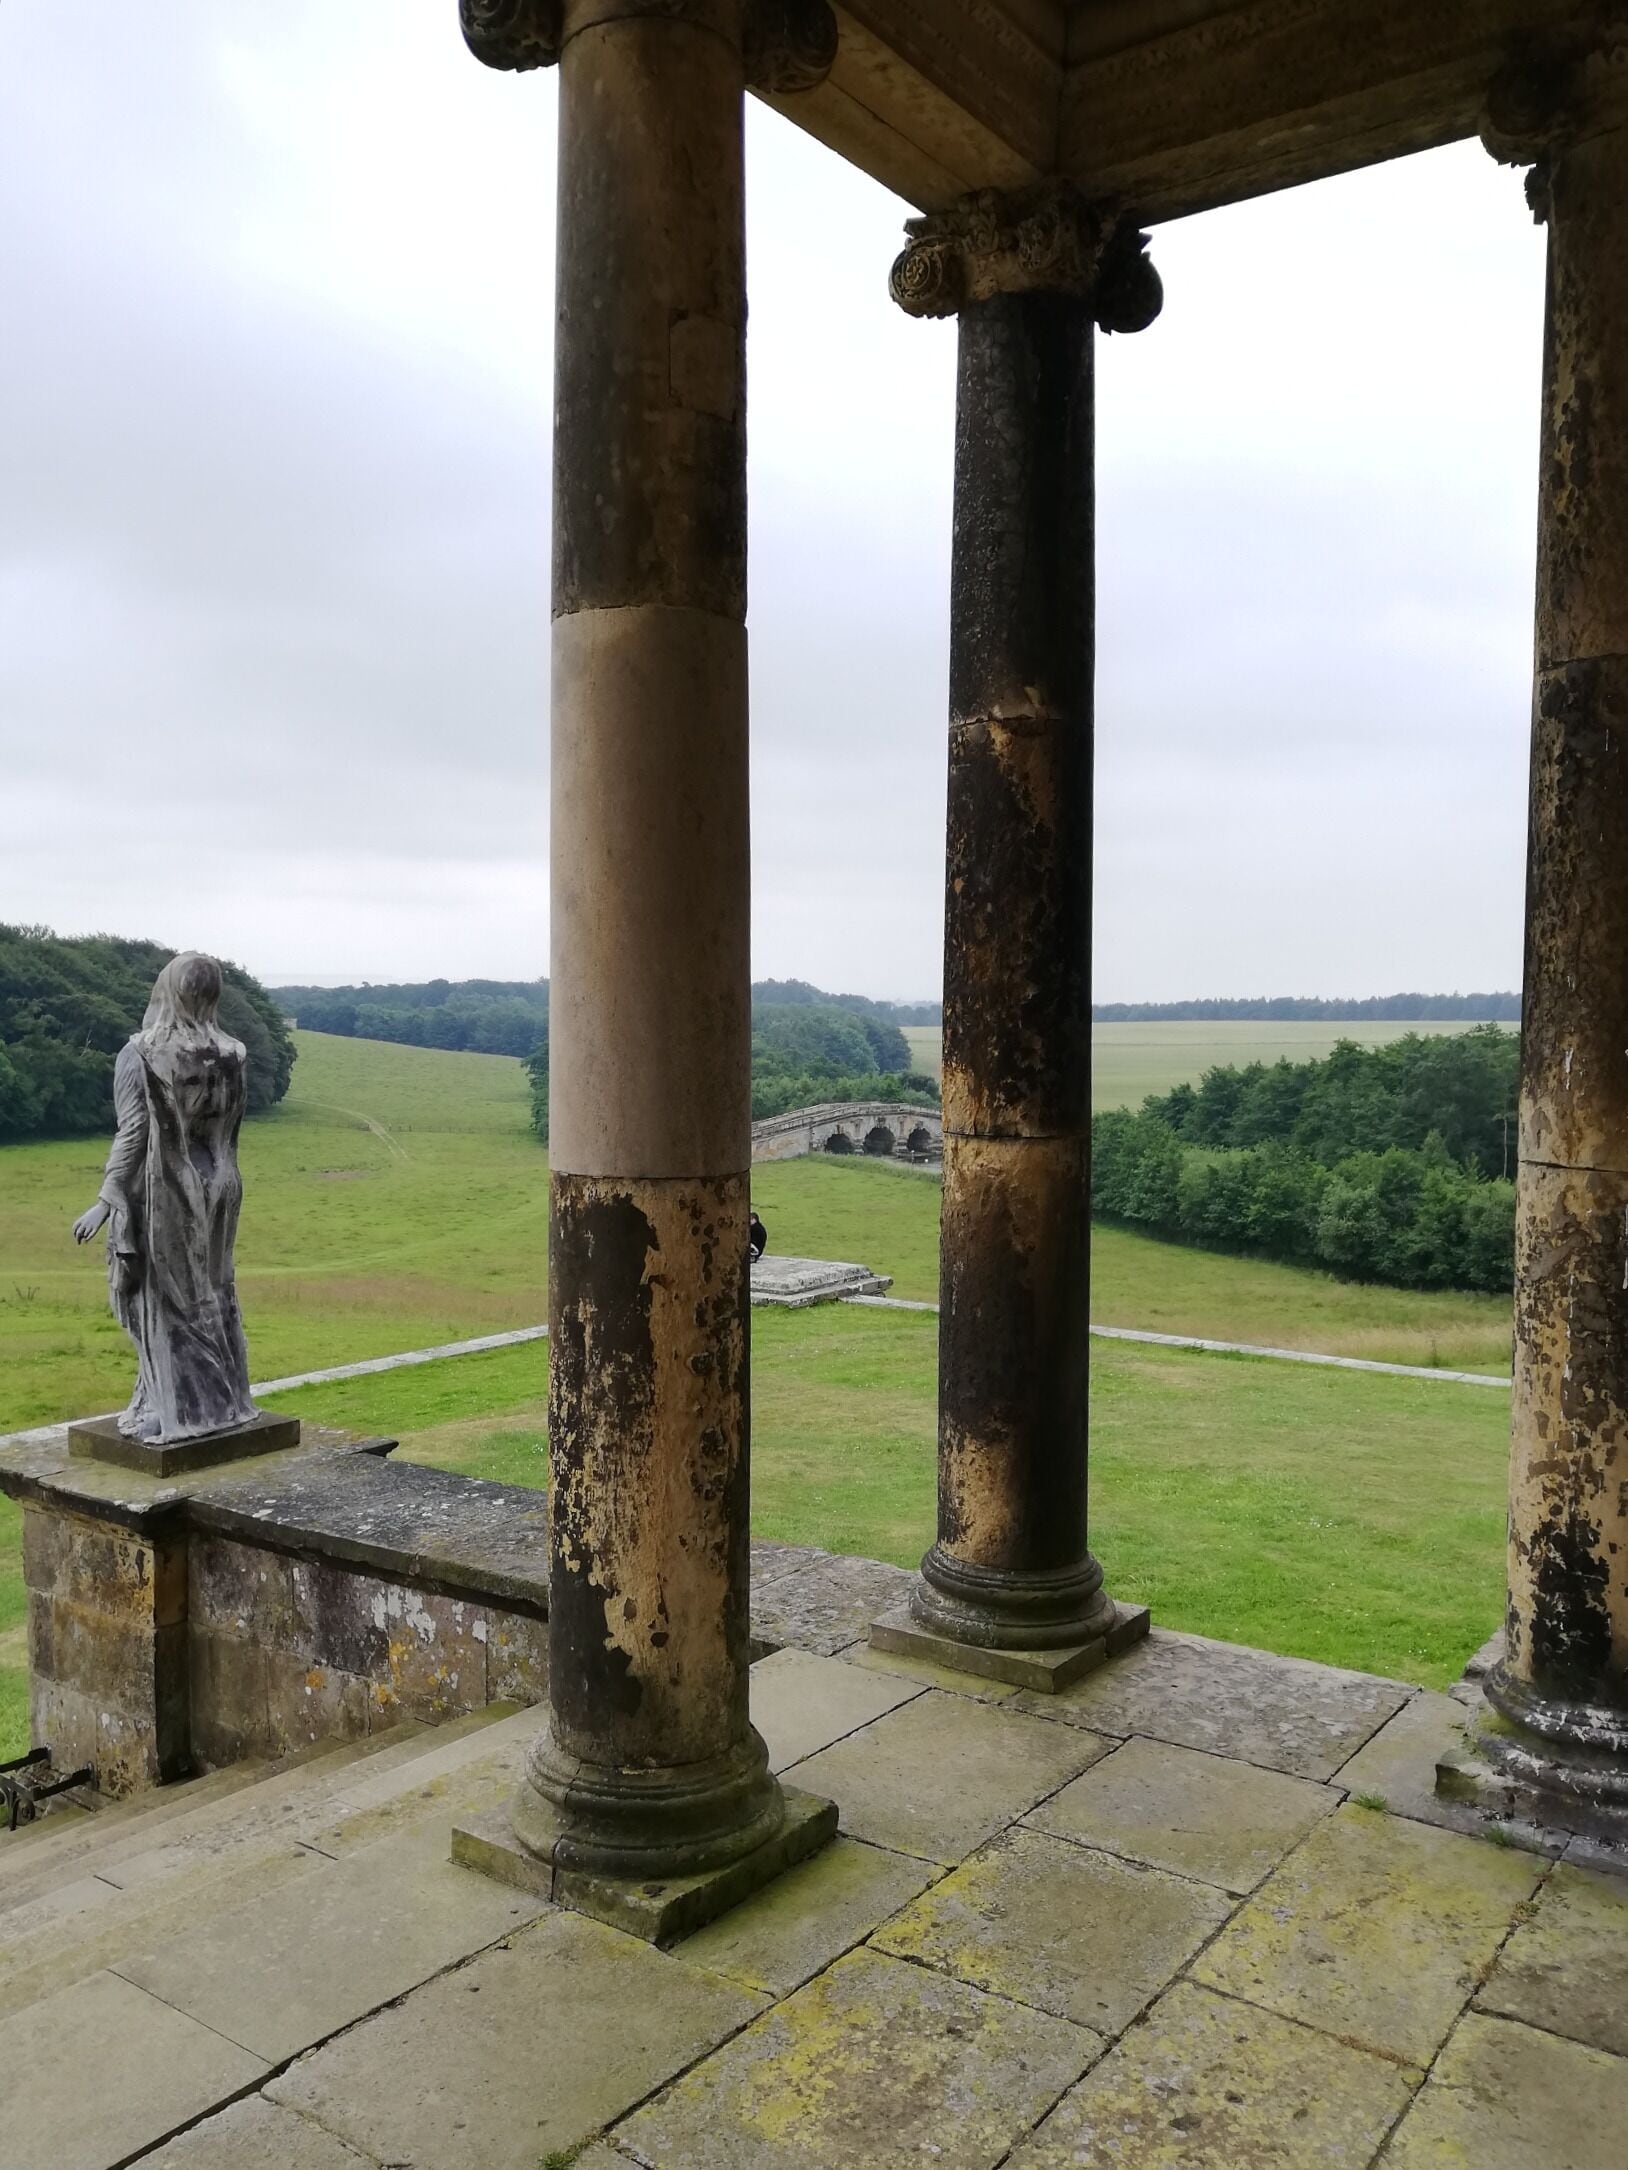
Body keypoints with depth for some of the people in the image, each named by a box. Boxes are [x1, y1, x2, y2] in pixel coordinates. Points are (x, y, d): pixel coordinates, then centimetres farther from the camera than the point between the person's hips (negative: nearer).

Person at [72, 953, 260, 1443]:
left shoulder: (140, 1054, -15)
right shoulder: (232, 1055, -2)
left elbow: (133, 1132, -17)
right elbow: (230, 1131, 4)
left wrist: (105, 1201, -12)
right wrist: (216, 1180, 17)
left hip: (159, 1191, -5)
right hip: (216, 1189, 5)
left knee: (161, 1298, 7)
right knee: (212, 1294, 16)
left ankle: (173, 1409, 13)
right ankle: (223, 1401, 24)